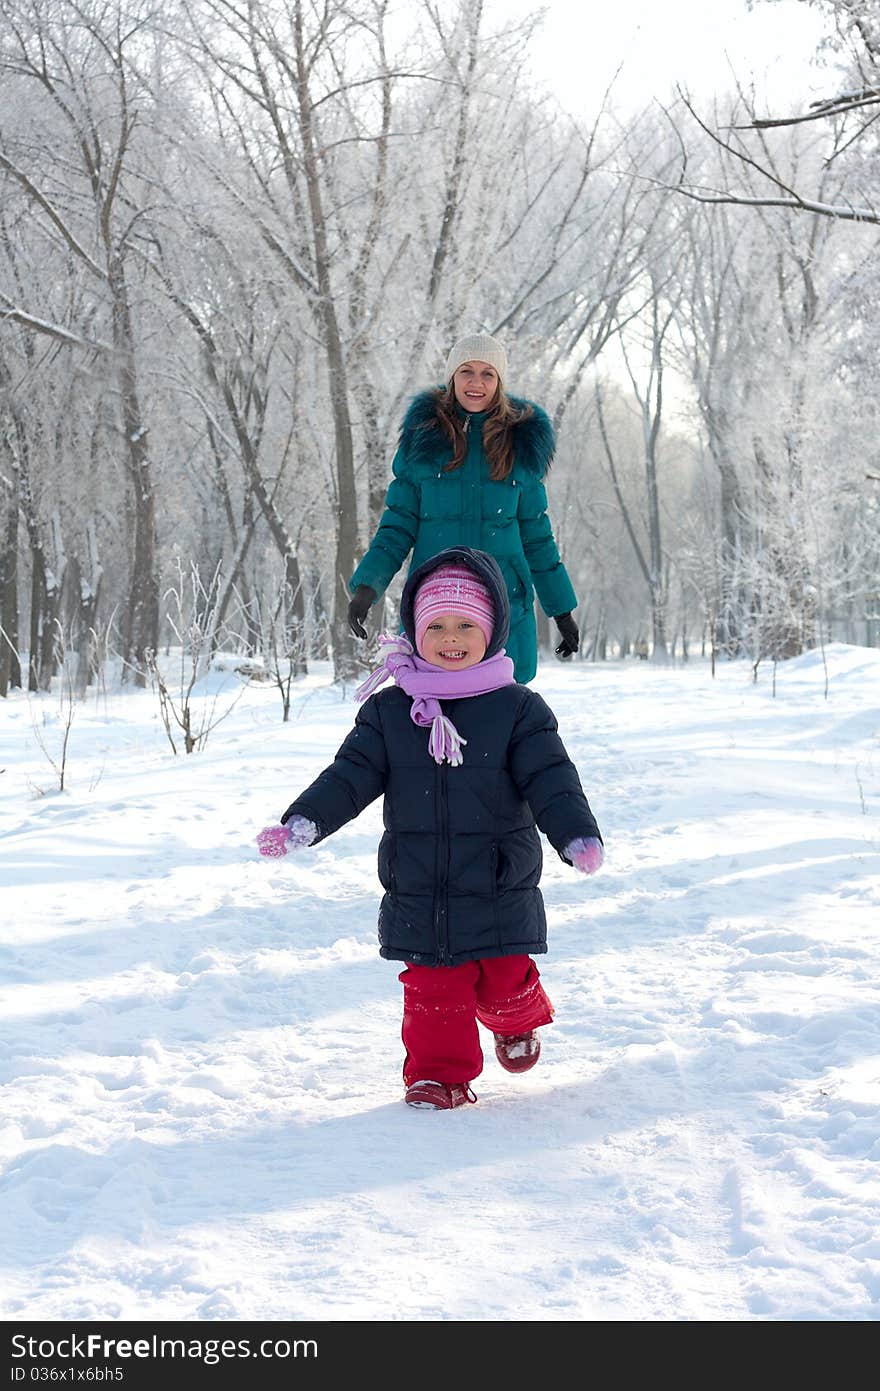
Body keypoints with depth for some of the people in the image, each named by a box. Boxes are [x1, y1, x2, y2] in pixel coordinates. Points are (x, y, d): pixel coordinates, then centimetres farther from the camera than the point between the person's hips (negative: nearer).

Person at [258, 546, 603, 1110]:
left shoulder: (518, 708, -4)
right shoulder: (388, 710, 2)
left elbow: (551, 778, -9)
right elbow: (351, 775, 0)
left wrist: (578, 834, -25)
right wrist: (302, 824, -14)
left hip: (501, 893, -1)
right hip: (418, 896, 1)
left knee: (504, 981, 8)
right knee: (433, 989, 4)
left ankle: (517, 1022, 40)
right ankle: (440, 1072, 21)